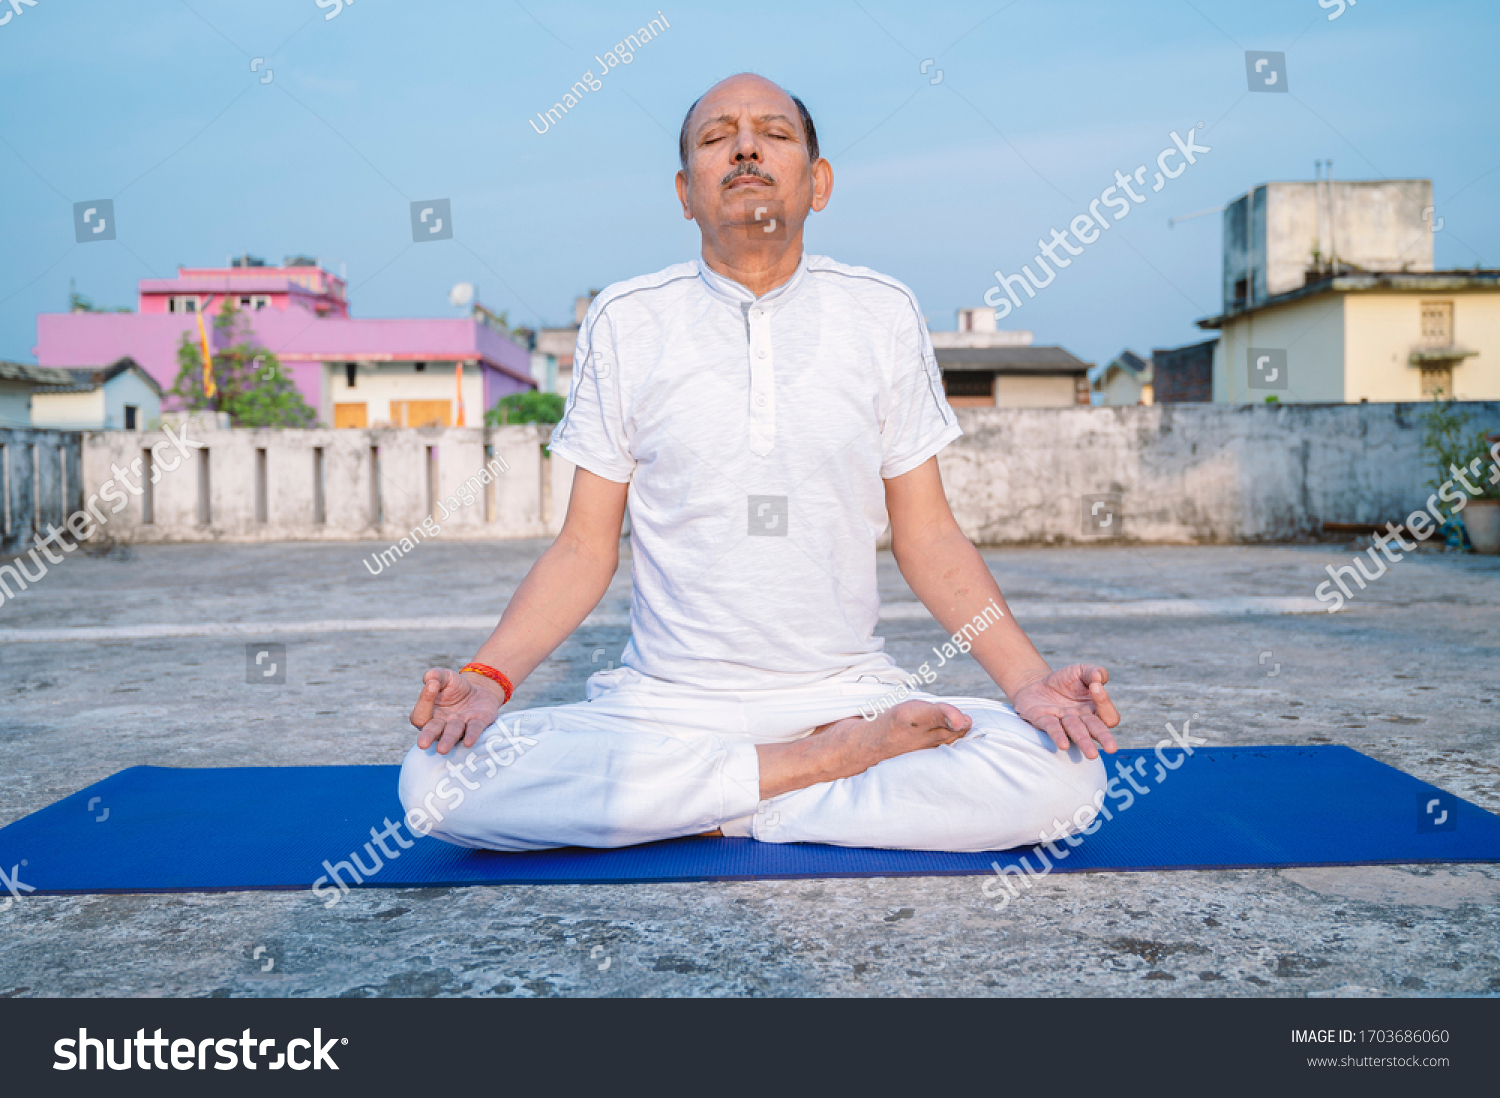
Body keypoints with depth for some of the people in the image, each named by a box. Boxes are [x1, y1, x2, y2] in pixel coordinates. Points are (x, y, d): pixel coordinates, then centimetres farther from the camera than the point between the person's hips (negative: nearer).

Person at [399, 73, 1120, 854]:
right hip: (661, 706, 1)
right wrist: (488, 677, -13)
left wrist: (1029, 682, -9)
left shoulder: (882, 314, 4)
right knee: (435, 781, -25)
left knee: (1065, 779, -25)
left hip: (846, 691, 0)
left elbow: (928, 538, 5)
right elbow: (585, 549, 4)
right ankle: (834, 761, -14)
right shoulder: (623, 322, 3)